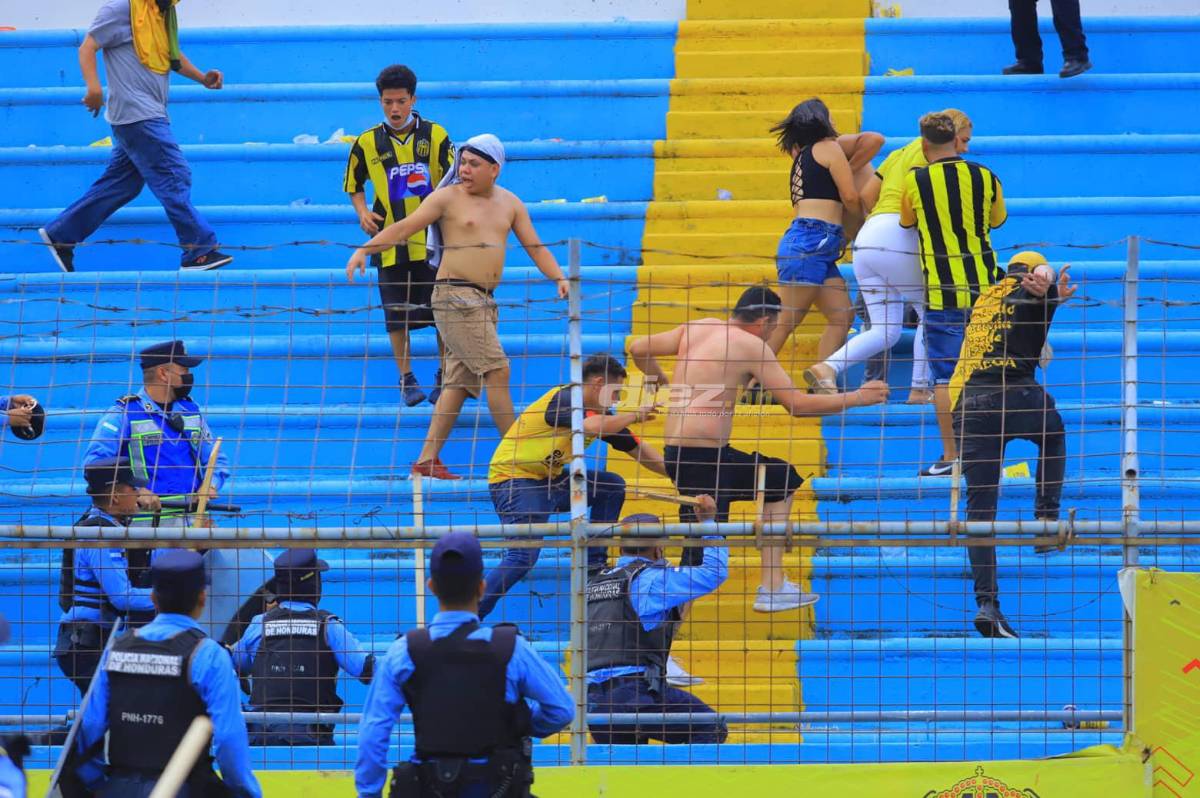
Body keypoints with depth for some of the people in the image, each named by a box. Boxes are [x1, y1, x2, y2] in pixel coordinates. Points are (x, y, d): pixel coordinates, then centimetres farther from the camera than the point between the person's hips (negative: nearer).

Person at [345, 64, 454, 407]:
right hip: (391, 242, 1)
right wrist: (362, 212, -5)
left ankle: (445, 376, 15)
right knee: (397, 314, 2)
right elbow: (354, 185, 14)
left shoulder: (436, 135, 0)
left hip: (433, 239, -1)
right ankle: (406, 378, 14)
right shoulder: (367, 143, 2)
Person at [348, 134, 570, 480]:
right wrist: (364, 250, -17)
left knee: (459, 383, 5)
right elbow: (405, 227, -6)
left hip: (484, 301, 6)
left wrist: (558, 278, 0)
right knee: (497, 370, -12)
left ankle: (427, 460, 8)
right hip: (454, 295, -6)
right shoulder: (448, 198, -2)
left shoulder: (510, 204, 13)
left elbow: (534, 246, 15)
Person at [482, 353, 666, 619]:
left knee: (612, 486, 9)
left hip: (548, 478, 9)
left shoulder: (599, 413, 7)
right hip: (514, 479, -9)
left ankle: (593, 566, 11)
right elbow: (593, 426, -40)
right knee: (523, 557, -24)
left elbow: (637, 449, 13)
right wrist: (636, 415, -25)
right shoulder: (565, 399, -20)